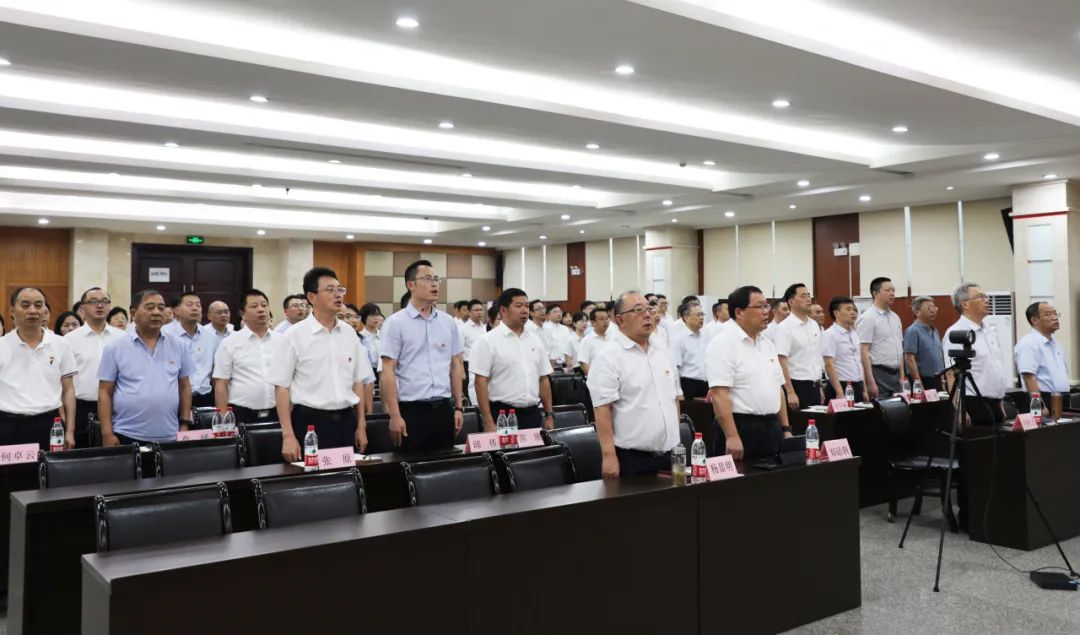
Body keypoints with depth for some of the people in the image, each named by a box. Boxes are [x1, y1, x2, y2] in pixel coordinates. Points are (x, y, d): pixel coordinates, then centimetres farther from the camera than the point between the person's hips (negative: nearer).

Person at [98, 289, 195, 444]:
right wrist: (107, 434, -6)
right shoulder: (115, 347, -1)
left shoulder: (179, 346, 6)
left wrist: (185, 424, 4)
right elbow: (105, 392, 0)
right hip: (127, 436, -2)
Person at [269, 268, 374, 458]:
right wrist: (288, 435, -11)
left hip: (346, 422, 4)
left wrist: (361, 426, 9)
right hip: (310, 423, -4)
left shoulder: (349, 333, 8)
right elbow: (281, 386, -5)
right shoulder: (294, 335, -5)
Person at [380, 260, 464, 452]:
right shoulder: (395, 323, -4)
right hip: (411, 410, -4)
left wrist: (458, 407, 9)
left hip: (443, 409, 4)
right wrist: (395, 415, -13)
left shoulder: (448, 322, 9)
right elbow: (388, 372, -8)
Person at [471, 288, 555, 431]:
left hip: (533, 414, 5)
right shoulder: (488, 341, -6)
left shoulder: (535, 340, 11)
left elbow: (543, 379, 14)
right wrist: (488, 423, -16)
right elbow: (481, 382, -10)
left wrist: (549, 415, 10)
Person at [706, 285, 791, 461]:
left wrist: (786, 429, 13)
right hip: (741, 428, -8)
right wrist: (732, 436, -25)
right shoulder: (723, 343, -11)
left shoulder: (767, 343, 14)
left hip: (772, 428, 8)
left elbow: (778, 388, 19)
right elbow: (719, 393, -20)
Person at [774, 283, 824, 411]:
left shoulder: (815, 325, 12)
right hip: (797, 386, -7)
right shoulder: (785, 327, -11)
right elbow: (781, 362, -17)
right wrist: (790, 393, -22)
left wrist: (819, 387, 17)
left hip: (814, 387, 7)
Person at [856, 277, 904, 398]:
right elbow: (863, 352, -16)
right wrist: (871, 383, -20)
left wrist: (902, 377, 13)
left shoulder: (895, 317, 15)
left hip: (895, 374, 8)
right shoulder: (868, 318, -10)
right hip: (879, 374, -8)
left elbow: (900, 349, 20)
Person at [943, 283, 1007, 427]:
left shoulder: (990, 332, 15)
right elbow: (952, 375, -18)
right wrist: (960, 411, -24)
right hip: (974, 405, -8)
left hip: (994, 404, 8)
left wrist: (1000, 403, 19)